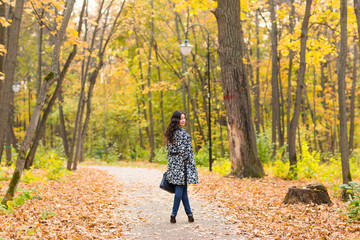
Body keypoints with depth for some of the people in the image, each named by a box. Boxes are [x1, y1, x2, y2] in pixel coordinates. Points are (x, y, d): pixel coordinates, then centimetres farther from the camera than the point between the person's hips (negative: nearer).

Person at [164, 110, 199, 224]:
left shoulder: (170, 132, 11)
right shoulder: (182, 133, -15)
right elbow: (183, 151, -17)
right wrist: (189, 163, -10)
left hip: (173, 163, 8)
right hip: (182, 164, -8)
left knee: (183, 189, 11)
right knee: (180, 188, -2)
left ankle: (189, 213, 14)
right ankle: (174, 214, -1)